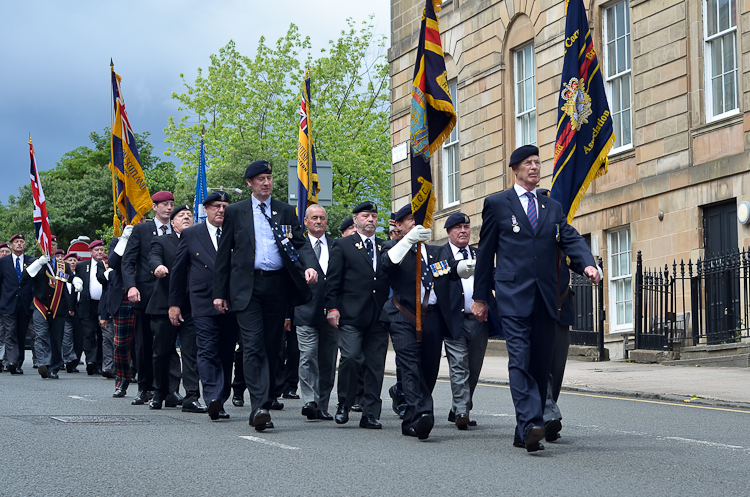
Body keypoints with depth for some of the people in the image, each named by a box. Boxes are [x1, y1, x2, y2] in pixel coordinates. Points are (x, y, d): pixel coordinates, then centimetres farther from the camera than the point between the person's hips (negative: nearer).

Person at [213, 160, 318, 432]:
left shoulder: (286, 211, 13)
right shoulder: (235, 212, 9)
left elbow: (301, 243, 6)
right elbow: (223, 254, 10)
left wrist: (309, 266, -16)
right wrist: (219, 292, 5)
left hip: (277, 285, 2)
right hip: (247, 285, -2)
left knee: (272, 346, 6)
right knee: (253, 346, -13)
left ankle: (263, 404, 17)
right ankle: (259, 407, -22)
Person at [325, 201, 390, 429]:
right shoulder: (343, 246, 7)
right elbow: (333, 280, 3)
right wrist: (332, 308, -7)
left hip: (379, 317, 3)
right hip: (351, 316, -3)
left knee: (375, 365, 1)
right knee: (350, 357, -15)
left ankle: (370, 415, 6)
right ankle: (344, 404, 5)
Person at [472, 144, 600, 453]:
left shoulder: (553, 207, 19)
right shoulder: (497, 204, 8)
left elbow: (570, 239, 6)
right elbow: (485, 251, 9)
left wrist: (587, 264, -15)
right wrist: (480, 297, 7)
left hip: (545, 296, 4)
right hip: (513, 294, -4)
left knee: (541, 364, 4)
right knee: (520, 359, -17)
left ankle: (525, 432, 12)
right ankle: (530, 425, -28)